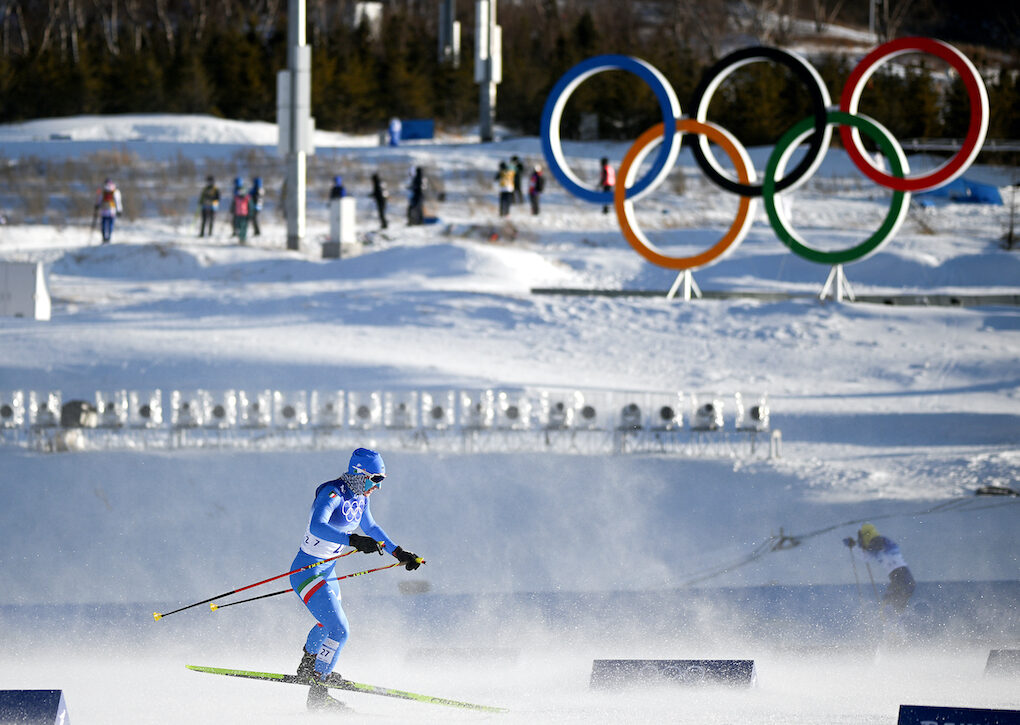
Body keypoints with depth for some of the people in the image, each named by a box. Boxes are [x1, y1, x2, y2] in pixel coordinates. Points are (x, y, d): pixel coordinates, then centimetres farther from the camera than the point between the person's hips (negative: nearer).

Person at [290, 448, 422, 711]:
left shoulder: (360, 497, 3)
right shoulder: (332, 494, -25)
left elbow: (370, 527, 22)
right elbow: (317, 527, -42)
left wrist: (398, 553, 21)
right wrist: (353, 540, -52)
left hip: (326, 573, 10)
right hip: (307, 572, -10)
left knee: (328, 623, 34)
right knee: (338, 631, -19)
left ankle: (307, 667, 62)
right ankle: (317, 693, -10)